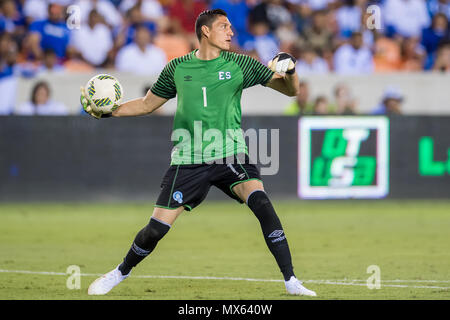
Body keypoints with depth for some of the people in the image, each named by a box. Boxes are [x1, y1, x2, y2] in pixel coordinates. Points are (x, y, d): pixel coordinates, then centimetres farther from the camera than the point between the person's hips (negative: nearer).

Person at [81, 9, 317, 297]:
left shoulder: (239, 64, 3)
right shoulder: (178, 68, 6)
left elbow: (290, 90, 5)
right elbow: (148, 104, 18)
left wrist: (290, 71, -17)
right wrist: (108, 111, 5)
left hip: (230, 155, -1)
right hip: (189, 161, 1)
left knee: (261, 202, -26)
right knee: (156, 228, -3)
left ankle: (291, 281, -19)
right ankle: (121, 273, 26)